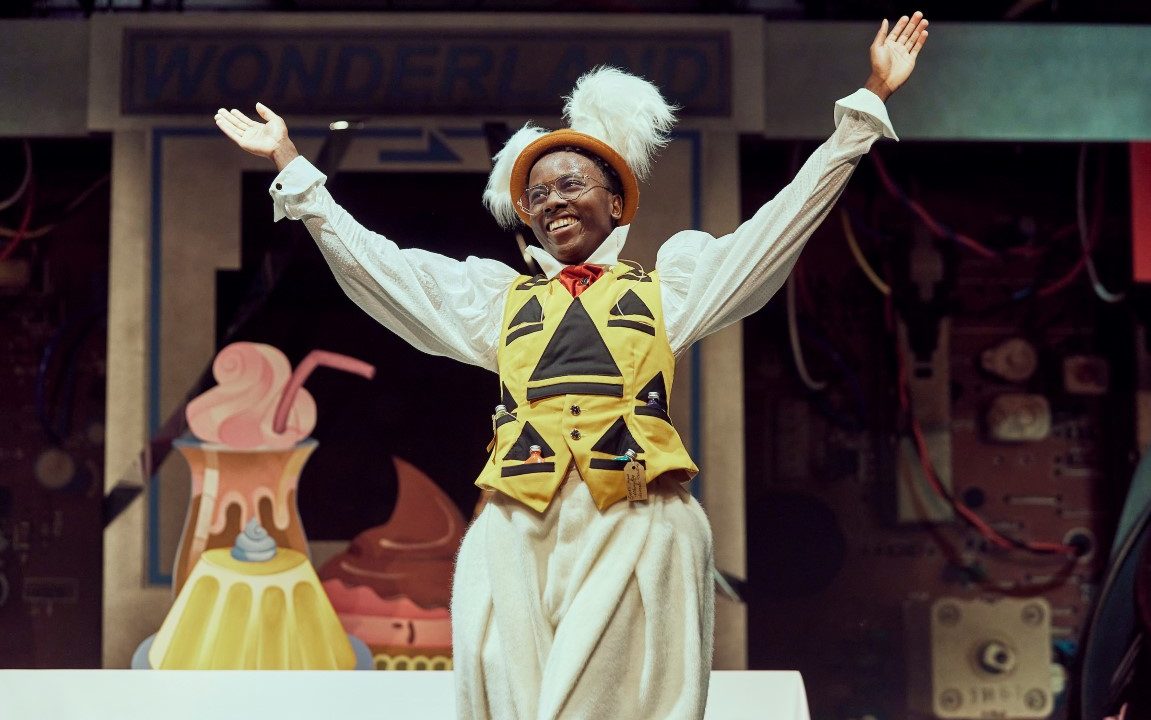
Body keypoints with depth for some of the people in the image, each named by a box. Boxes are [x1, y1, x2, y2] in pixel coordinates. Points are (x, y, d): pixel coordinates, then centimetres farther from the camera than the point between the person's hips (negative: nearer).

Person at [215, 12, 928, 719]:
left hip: (639, 523, -2)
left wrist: (869, 100, 11)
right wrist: (289, 162, 22)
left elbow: (788, 215, 15)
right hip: (521, 524, 2)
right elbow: (370, 260, 24)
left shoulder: (668, 283, 18)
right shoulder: (497, 296, 23)